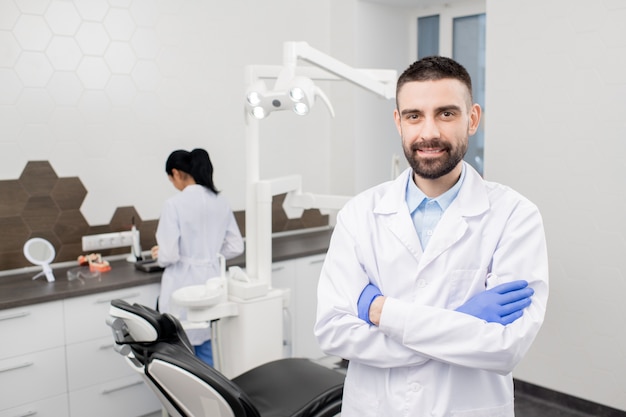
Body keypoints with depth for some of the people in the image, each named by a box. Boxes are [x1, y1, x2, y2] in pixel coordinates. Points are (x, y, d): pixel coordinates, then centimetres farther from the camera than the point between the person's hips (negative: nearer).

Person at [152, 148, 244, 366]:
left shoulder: (175, 203, -15)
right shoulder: (220, 202, 3)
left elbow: (169, 255, -18)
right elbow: (236, 247, 7)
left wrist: (158, 255, 4)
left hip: (184, 287, -5)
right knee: (206, 349, 19)